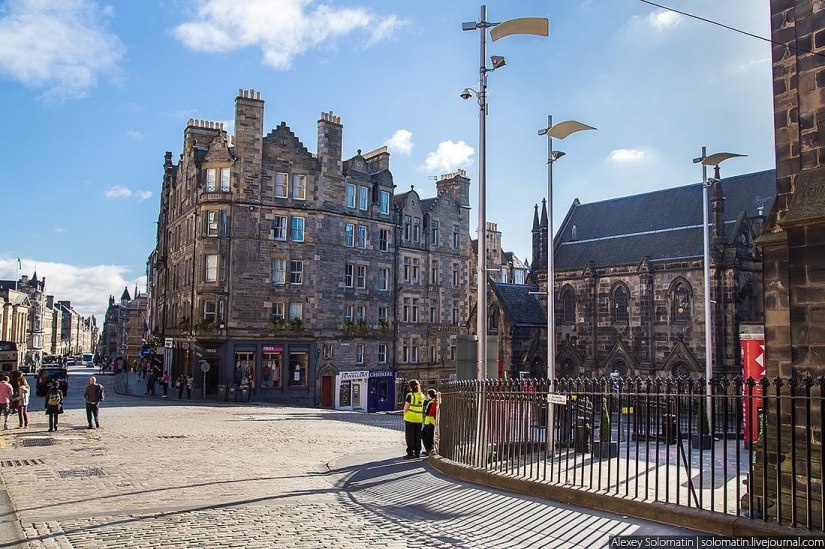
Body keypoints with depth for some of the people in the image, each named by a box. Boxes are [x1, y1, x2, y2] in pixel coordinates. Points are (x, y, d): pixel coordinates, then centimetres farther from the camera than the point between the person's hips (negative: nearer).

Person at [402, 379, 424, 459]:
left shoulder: (410, 395, -12)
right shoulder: (421, 395, 5)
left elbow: (406, 408, -10)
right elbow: (421, 407, 6)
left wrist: (405, 415, 4)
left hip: (410, 419, -5)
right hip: (419, 419, 5)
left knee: (409, 437, 3)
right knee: (417, 437, 13)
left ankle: (410, 453, 3)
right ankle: (417, 453, 17)